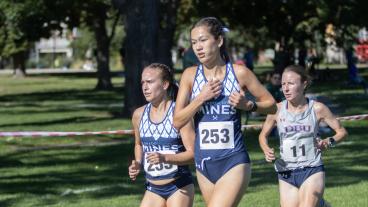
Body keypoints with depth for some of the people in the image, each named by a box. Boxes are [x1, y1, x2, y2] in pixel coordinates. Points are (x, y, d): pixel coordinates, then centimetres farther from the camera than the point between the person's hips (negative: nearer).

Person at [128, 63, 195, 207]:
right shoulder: (139, 115, 3)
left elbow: (193, 153, -16)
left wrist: (165, 158, -30)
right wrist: (137, 164, 4)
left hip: (179, 188, -5)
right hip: (153, 189, 5)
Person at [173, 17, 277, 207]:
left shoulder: (239, 73, -5)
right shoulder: (190, 75, 1)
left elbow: (271, 105, 4)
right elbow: (177, 121, -2)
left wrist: (248, 105, -14)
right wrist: (201, 98, -14)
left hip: (233, 162, -4)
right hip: (204, 163, 4)